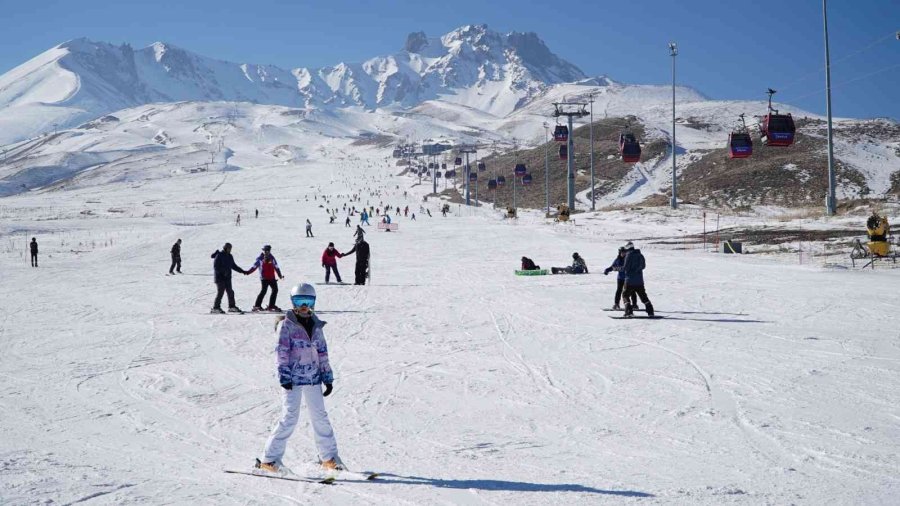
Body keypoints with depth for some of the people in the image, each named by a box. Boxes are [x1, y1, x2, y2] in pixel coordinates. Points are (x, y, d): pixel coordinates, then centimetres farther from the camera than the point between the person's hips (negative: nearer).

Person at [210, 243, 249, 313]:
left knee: (230, 292, 6)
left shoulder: (230, 256, 14)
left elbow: (233, 266, 22)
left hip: (227, 278, 7)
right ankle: (216, 308, -6)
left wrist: (242, 271, 17)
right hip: (220, 277, -7)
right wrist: (223, 272, -25)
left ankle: (232, 306, 14)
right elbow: (215, 266, -14)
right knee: (220, 292, -11)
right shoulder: (219, 256, -10)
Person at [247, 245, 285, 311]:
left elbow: (276, 267, 12)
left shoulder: (272, 258, 6)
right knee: (263, 290, -14)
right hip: (264, 278, -5)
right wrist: (248, 272, -10)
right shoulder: (260, 259, -3)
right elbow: (254, 267, 0)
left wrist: (280, 276, 7)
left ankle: (271, 305, 15)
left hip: (272, 278, 5)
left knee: (275, 290, 4)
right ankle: (257, 305, -11)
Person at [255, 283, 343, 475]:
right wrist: (284, 376, -16)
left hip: (313, 378, 5)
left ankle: (329, 457, 21)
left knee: (320, 416, 10)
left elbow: (322, 352, 17)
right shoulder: (286, 324, -3)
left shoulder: (316, 325, 13)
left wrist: (328, 377, 15)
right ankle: (269, 459, -4)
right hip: (293, 379, -5)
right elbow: (281, 352, -9)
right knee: (290, 417, -10)